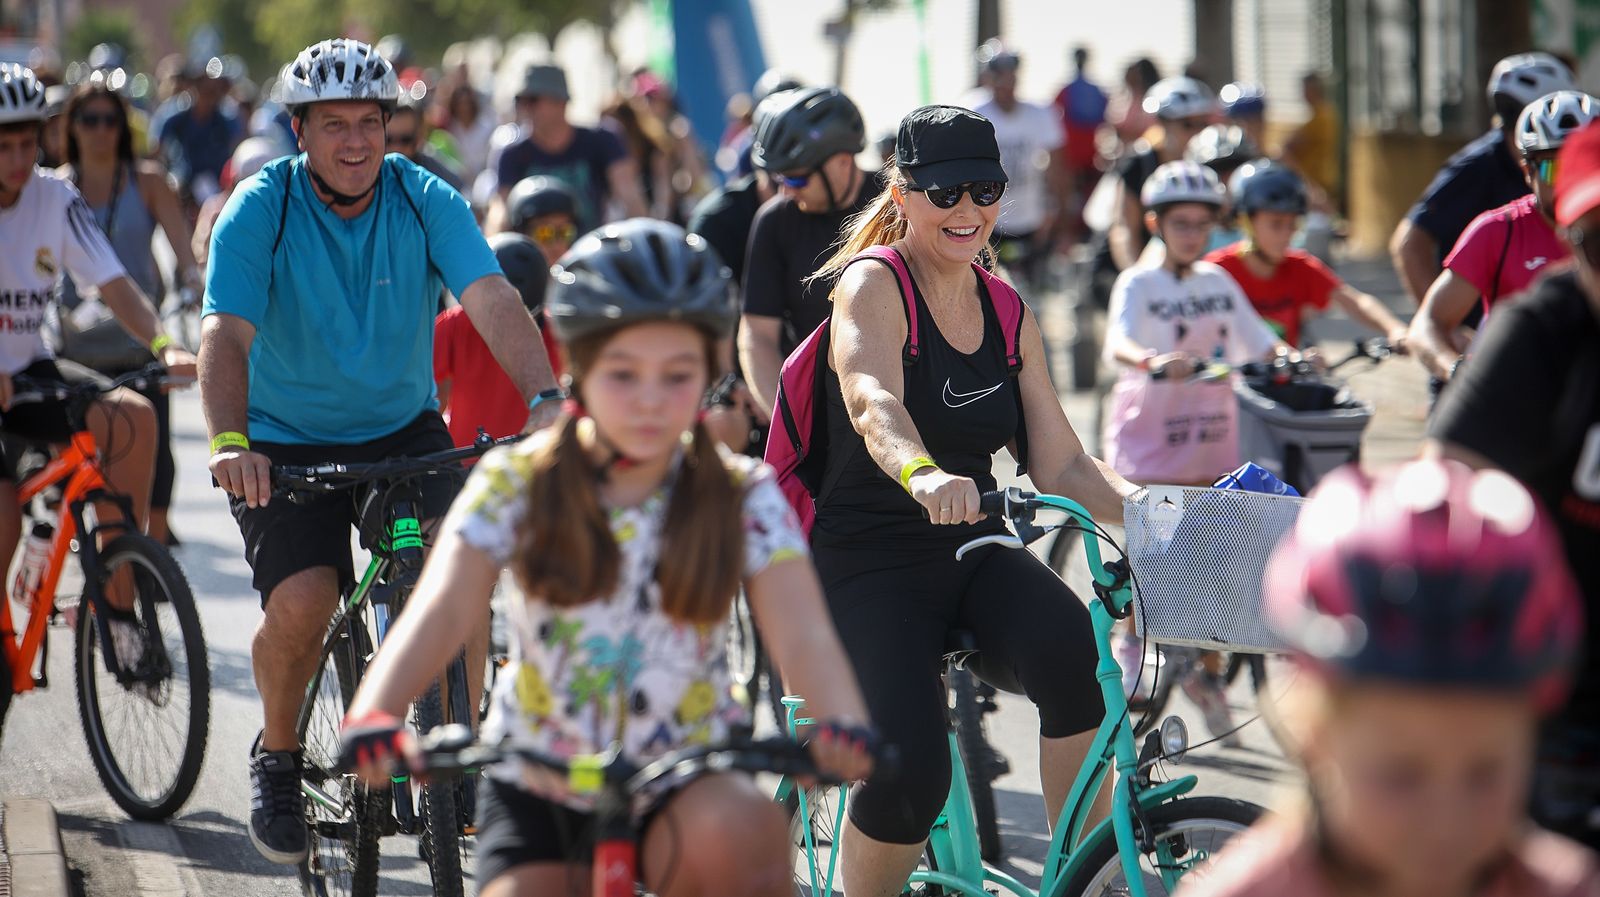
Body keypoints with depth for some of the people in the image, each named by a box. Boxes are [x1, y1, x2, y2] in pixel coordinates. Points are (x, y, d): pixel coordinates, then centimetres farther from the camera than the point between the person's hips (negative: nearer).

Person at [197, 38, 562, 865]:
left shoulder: (426, 201, -10)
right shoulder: (259, 209, -14)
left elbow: (493, 302, -23)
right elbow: (226, 333, -27)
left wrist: (545, 400, -41)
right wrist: (228, 441, -45)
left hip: (403, 431, 2)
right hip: (287, 443, -2)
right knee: (300, 604, -22)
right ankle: (277, 757, 7)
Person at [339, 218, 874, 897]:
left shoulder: (741, 499, -6)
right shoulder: (519, 482, -6)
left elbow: (803, 633, -19)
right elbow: (440, 607, -20)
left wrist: (843, 727, -42)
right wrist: (373, 714, -41)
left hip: (682, 788, -2)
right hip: (538, 791, 2)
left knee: (736, 831, -33)